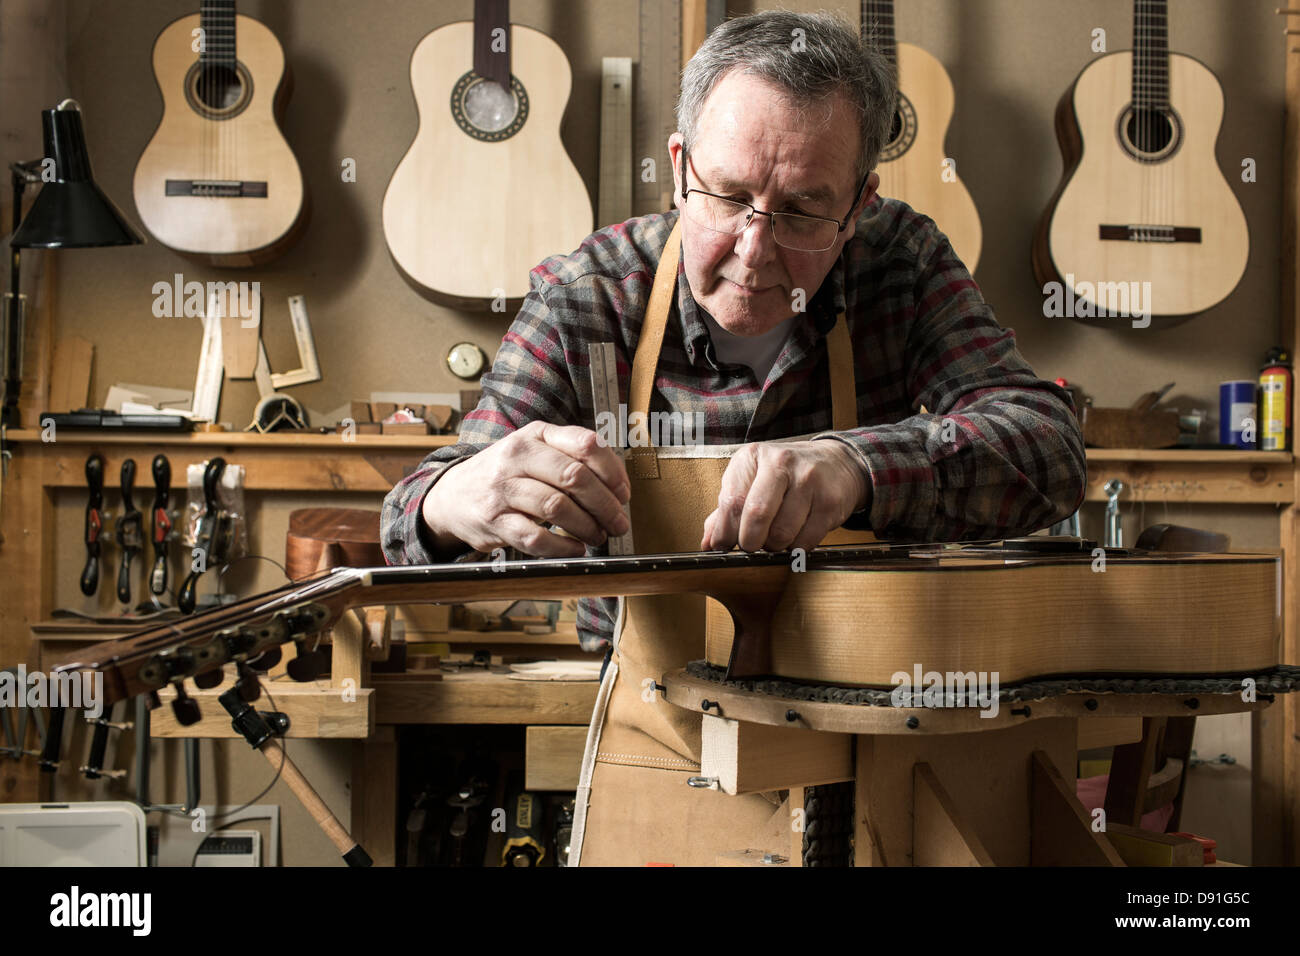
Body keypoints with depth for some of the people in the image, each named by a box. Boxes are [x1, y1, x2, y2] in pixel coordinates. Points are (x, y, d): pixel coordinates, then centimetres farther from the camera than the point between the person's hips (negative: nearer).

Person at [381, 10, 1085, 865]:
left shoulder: (900, 260, -5)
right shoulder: (586, 298, -8)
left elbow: (1049, 446, -17)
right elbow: (417, 532, -10)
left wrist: (855, 466, -37)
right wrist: (451, 504, -36)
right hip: (663, 752, 0)